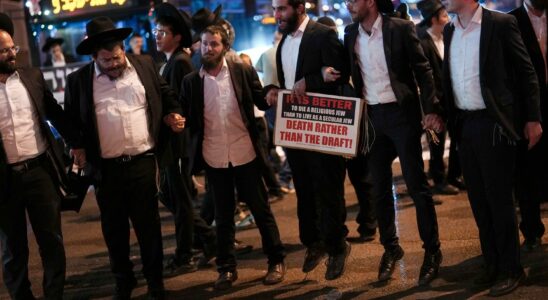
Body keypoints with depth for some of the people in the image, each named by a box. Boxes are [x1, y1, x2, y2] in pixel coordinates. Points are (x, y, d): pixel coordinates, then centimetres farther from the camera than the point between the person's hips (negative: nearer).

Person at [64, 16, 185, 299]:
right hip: (106, 168, 0)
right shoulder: (78, 80, -1)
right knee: (114, 228, 12)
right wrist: (77, 147, -6)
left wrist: (173, 114, -4)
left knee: (148, 224, 9)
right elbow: (71, 119, 8)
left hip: (143, 161, 0)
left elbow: (165, 95, 15)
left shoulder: (145, 65, 3)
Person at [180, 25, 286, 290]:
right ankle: (226, 268, 22)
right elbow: (185, 117, 3)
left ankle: (276, 261, 21)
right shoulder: (191, 81, 1)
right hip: (214, 158, 1)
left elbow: (263, 102, 1)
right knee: (223, 215, 11)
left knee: (261, 209, 8)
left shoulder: (243, 72, -1)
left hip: (245, 153, -1)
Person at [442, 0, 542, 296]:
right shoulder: (449, 31, 10)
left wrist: (532, 119, -8)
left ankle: (510, 269, 12)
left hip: (493, 123, -6)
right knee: (478, 199, 11)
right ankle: (492, 263, 22)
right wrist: (444, 115, 8)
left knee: (499, 198, 0)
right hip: (464, 124, 6)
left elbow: (526, 72, -5)